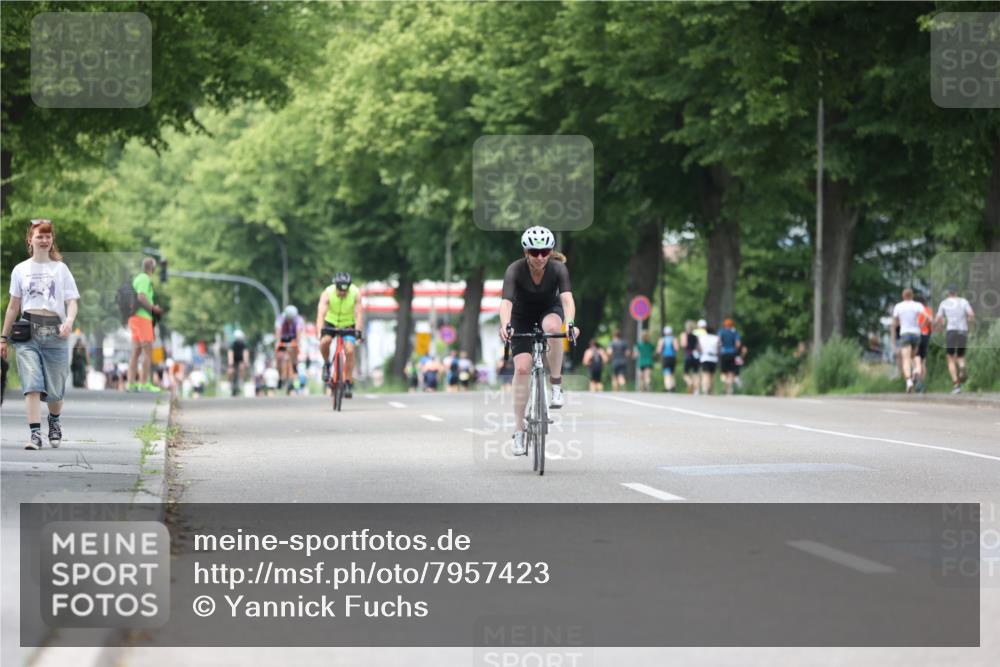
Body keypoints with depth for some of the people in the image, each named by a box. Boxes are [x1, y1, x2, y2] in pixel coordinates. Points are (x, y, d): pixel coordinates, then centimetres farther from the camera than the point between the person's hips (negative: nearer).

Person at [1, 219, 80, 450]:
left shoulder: (60, 269, 9)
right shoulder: (20, 270, 12)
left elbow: (72, 300, 3)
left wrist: (69, 321, -18)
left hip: (55, 334, 0)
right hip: (27, 334, 0)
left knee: (54, 388, 4)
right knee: (32, 385, -15)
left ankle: (54, 421, 34)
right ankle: (34, 434, -18)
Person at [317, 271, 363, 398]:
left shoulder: (356, 293, -24)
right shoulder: (327, 293, -26)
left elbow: (359, 314, -29)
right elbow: (321, 314, -35)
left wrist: (358, 331, -44)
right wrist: (320, 331, -49)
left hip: (348, 325, 0)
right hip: (331, 323, 0)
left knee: (350, 351, -18)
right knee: (325, 342, -29)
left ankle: (348, 382, -5)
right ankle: (326, 364, 1)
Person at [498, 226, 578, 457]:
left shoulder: (558, 268, -25)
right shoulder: (515, 270, -28)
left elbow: (567, 298, -38)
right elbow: (506, 301, -40)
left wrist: (570, 323, -57)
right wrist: (505, 325, -59)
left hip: (549, 310, 0)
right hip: (522, 317, 0)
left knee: (553, 327, -37)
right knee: (521, 368, -15)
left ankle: (556, 385, -21)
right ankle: (519, 431, -7)